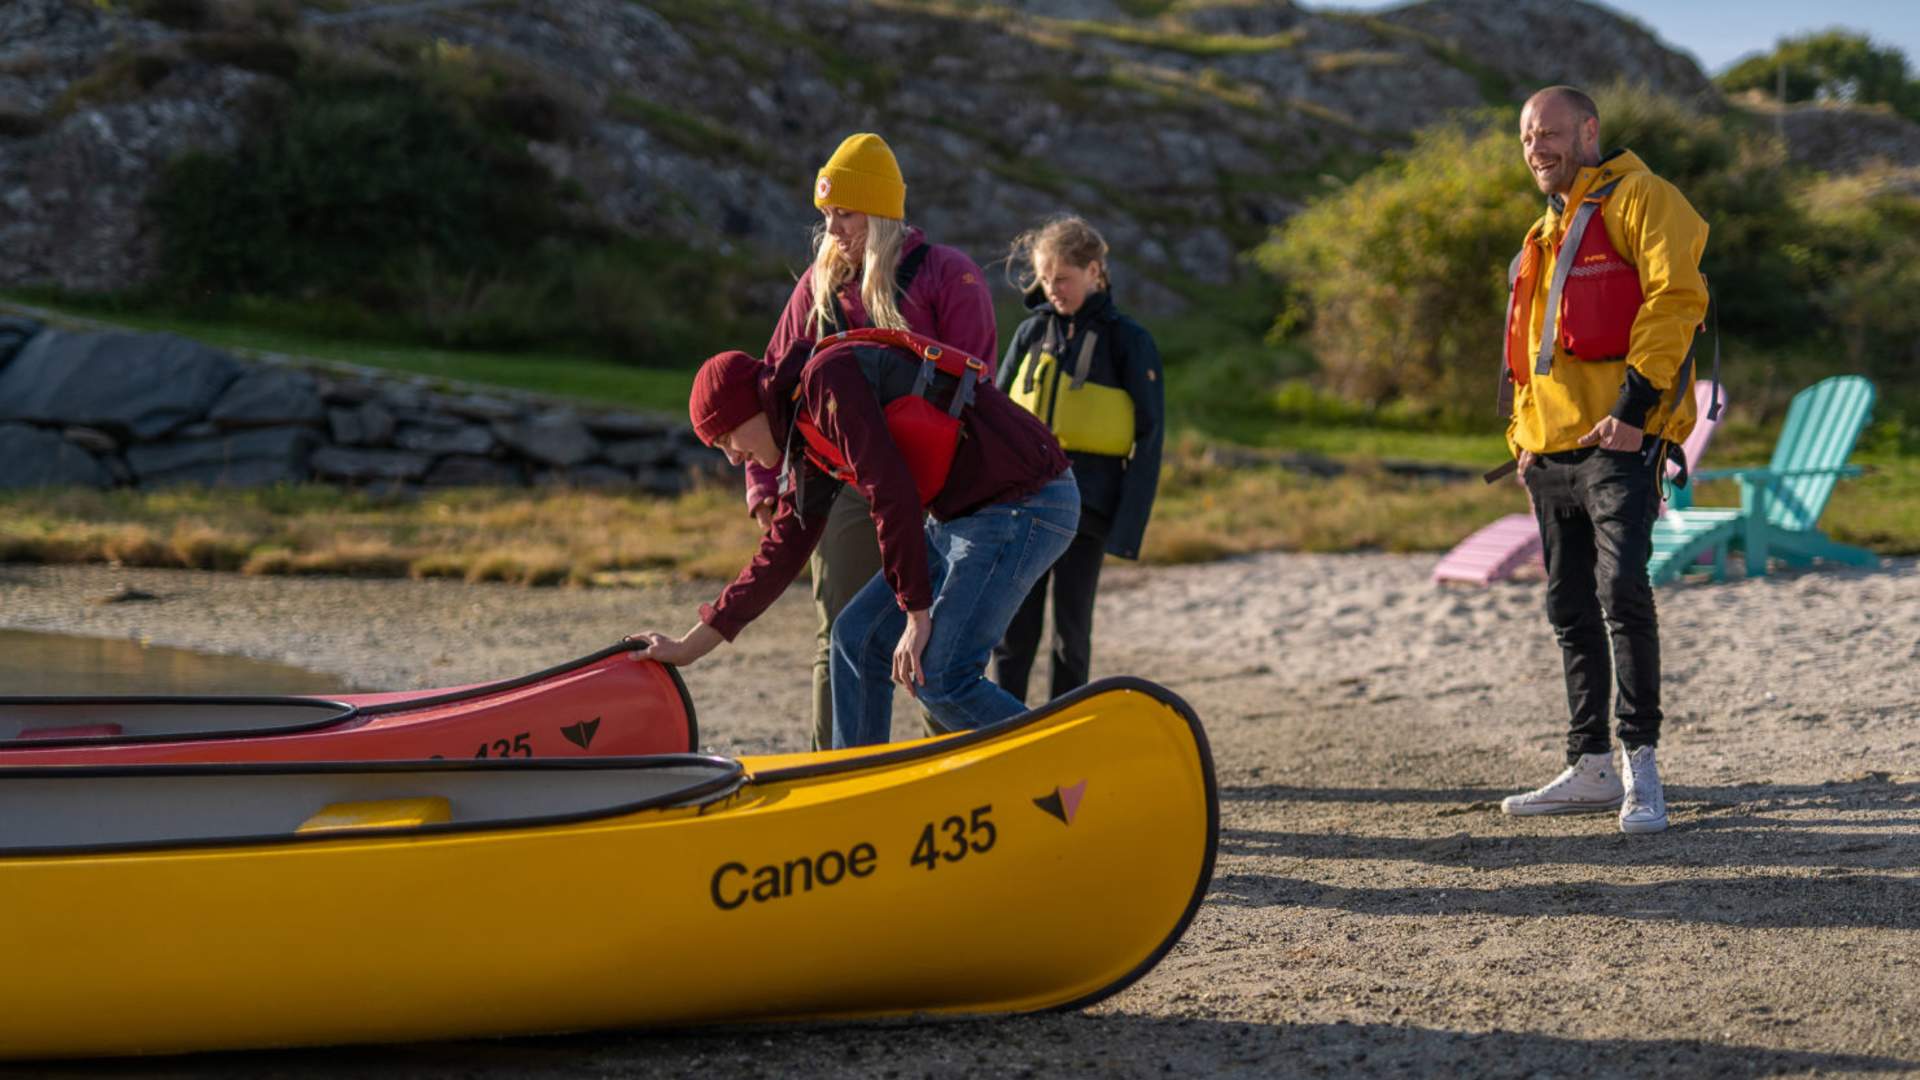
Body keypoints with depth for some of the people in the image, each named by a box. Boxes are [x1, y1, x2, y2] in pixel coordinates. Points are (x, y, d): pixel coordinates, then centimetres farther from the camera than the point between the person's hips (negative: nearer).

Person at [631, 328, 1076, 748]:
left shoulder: (828, 378, -13)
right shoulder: (807, 437, 17)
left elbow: (892, 493, -20)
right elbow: (782, 551, 23)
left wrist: (917, 614, -16)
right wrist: (690, 646, 25)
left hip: (1021, 503, -10)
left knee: (940, 681, -13)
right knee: (858, 637, 10)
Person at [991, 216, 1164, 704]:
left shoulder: (1128, 341, -2)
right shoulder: (1033, 331, 9)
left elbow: (1149, 436, -3)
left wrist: (1128, 526, -10)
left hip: (1086, 502, -3)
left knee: (1071, 625, 3)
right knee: (1012, 625, 2)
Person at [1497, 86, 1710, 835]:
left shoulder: (1639, 200, -2)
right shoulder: (1547, 234, 25)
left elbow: (1674, 298, -14)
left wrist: (1634, 405, -21)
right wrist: (1522, 435, 18)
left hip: (1620, 441, -9)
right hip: (1552, 452, 9)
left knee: (1621, 590, -18)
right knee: (1571, 607, 9)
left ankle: (1640, 763, -13)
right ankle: (1591, 768, 16)